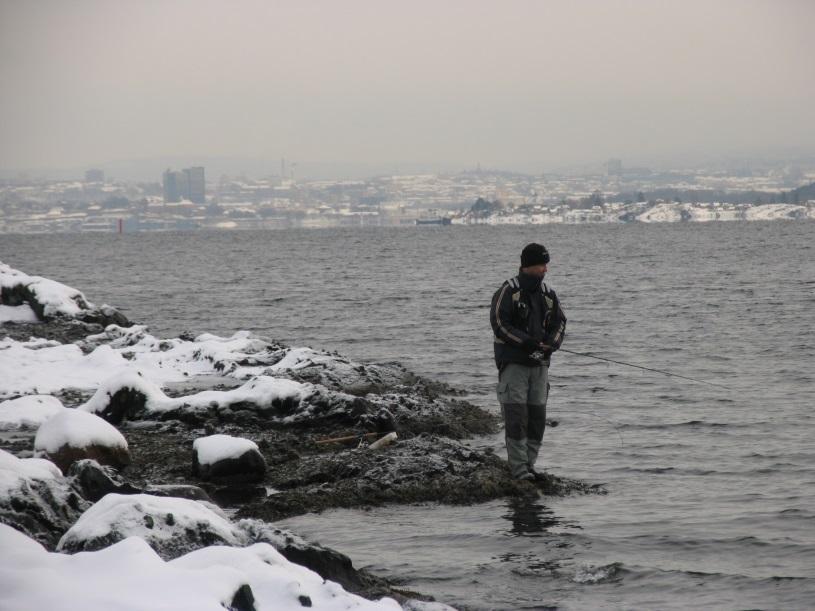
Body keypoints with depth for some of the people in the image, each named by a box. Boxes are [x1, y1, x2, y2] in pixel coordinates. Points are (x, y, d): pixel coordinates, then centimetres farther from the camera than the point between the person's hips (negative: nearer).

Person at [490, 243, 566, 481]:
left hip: (539, 363, 6)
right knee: (516, 416, -9)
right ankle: (519, 468, -9)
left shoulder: (548, 294, 10)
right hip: (513, 362, -6)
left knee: (537, 416, 6)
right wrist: (528, 342, -19)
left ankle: (529, 464, 14)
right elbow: (499, 323, -13)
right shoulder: (508, 291, -7)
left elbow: (559, 322, 12)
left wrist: (550, 344, -9)